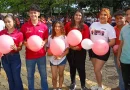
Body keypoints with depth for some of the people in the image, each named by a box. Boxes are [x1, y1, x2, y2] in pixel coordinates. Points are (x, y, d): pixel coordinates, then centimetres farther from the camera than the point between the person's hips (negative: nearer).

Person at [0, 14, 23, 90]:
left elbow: (20, 47, -3)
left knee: (17, 78, 5)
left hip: (15, 57, -3)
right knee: (10, 78, 16)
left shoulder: (19, 33, -9)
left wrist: (15, 48, -24)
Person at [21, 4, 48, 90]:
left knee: (44, 75, 14)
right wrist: (25, 43, -16)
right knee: (30, 76, 14)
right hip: (29, 55, 0)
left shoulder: (44, 26, -3)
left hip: (41, 55, 1)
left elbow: (46, 38, 6)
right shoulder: (24, 26, -4)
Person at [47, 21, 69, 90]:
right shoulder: (50, 37, -3)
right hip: (53, 59, 1)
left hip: (62, 59, 0)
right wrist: (49, 53, -17)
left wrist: (61, 56, -19)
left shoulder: (64, 37, -7)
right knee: (54, 76, 5)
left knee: (61, 74, 15)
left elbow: (67, 50, -6)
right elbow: (48, 48, 3)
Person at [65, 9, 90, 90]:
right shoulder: (68, 25, -1)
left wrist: (79, 47, -19)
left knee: (81, 68, 1)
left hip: (80, 51, -2)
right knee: (72, 67, 18)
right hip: (70, 50, 3)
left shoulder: (85, 27, -7)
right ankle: (73, 83, 36)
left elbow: (86, 39, -10)